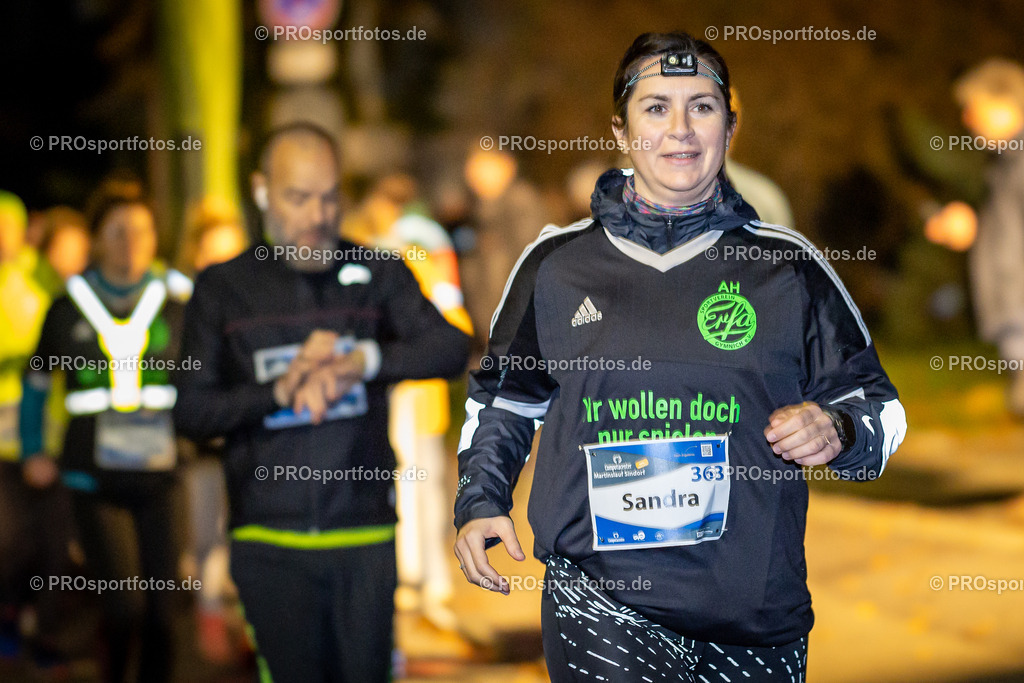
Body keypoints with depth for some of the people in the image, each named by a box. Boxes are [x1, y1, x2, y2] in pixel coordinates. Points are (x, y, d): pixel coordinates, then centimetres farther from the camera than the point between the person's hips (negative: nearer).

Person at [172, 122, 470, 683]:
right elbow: (192, 412, 1)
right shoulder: (222, 289, 7)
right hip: (271, 541, -1)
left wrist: (362, 361, -23)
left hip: (365, 537, 1)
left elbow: (450, 348, -7)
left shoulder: (376, 273, 8)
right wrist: (280, 390, -14)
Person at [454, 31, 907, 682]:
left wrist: (838, 432, -9)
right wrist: (480, 503, 10)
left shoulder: (790, 266, 7)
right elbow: (502, 396, 23)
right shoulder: (557, 261, 9)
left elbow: (878, 404, 13)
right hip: (598, 599, -1)